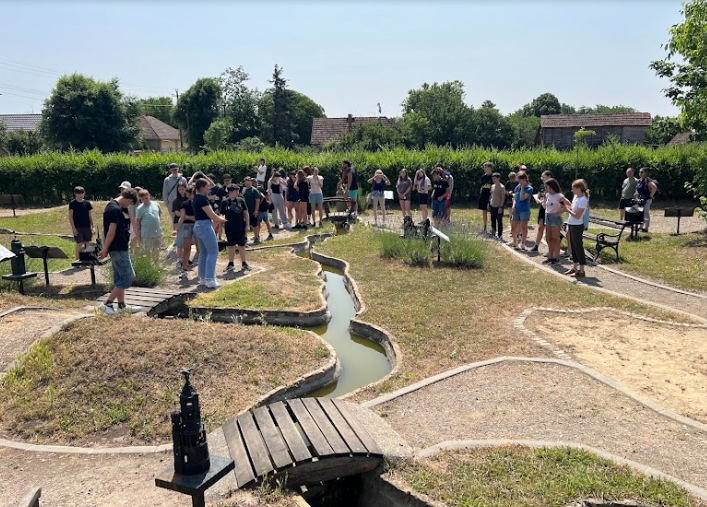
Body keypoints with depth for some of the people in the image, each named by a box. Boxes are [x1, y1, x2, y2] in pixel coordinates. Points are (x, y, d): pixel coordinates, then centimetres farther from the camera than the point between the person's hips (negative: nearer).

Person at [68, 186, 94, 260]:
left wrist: (93, 226, 3)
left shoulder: (87, 203, 6)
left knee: (87, 243, 7)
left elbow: (90, 215, 9)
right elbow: (70, 216, -3)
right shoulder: (72, 204, -1)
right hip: (77, 227, -3)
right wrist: (73, 228, -9)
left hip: (87, 227, 3)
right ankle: (77, 260, -1)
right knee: (79, 243, -8)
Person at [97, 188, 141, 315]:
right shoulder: (116, 209, -18)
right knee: (128, 277, -6)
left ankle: (122, 306, 20)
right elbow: (111, 232, -20)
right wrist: (105, 249, -16)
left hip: (119, 248, 10)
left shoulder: (111, 206, 14)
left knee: (120, 278, 14)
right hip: (119, 249, -10)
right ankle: (107, 304, -2)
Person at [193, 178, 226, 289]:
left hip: (198, 226, 10)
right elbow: (211, 215, -14)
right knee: (213, 253, -7)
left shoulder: (196, 198, 11)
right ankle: (210, 280, -11)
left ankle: (202, 278, 18)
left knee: (204, 253, 14)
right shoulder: (202, 199, -17)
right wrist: (221, 219, 0)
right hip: (205, 226, -10)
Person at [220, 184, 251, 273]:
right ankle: (231, 264, 19)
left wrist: (247, 225, -1)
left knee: (241, 245, 8)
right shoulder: (224, 202, -4)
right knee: (231, 246, 9)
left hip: (240, 227, 0)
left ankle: (244, 263, 17)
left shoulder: (241, 200, -1)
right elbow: (222, 215, 1)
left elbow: (245, 213, 3)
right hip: (229, 228, 0)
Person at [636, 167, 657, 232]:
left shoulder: (647, 180, -15)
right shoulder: (639, 180, 11)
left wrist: (651, 195, -18)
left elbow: (654, 187, -25)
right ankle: (642, 226, 23)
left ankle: (645, 227, 0)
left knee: (646, 213, -5)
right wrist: (636, 194, 14)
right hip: (640, 199, 9)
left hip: (647, 200, -9)